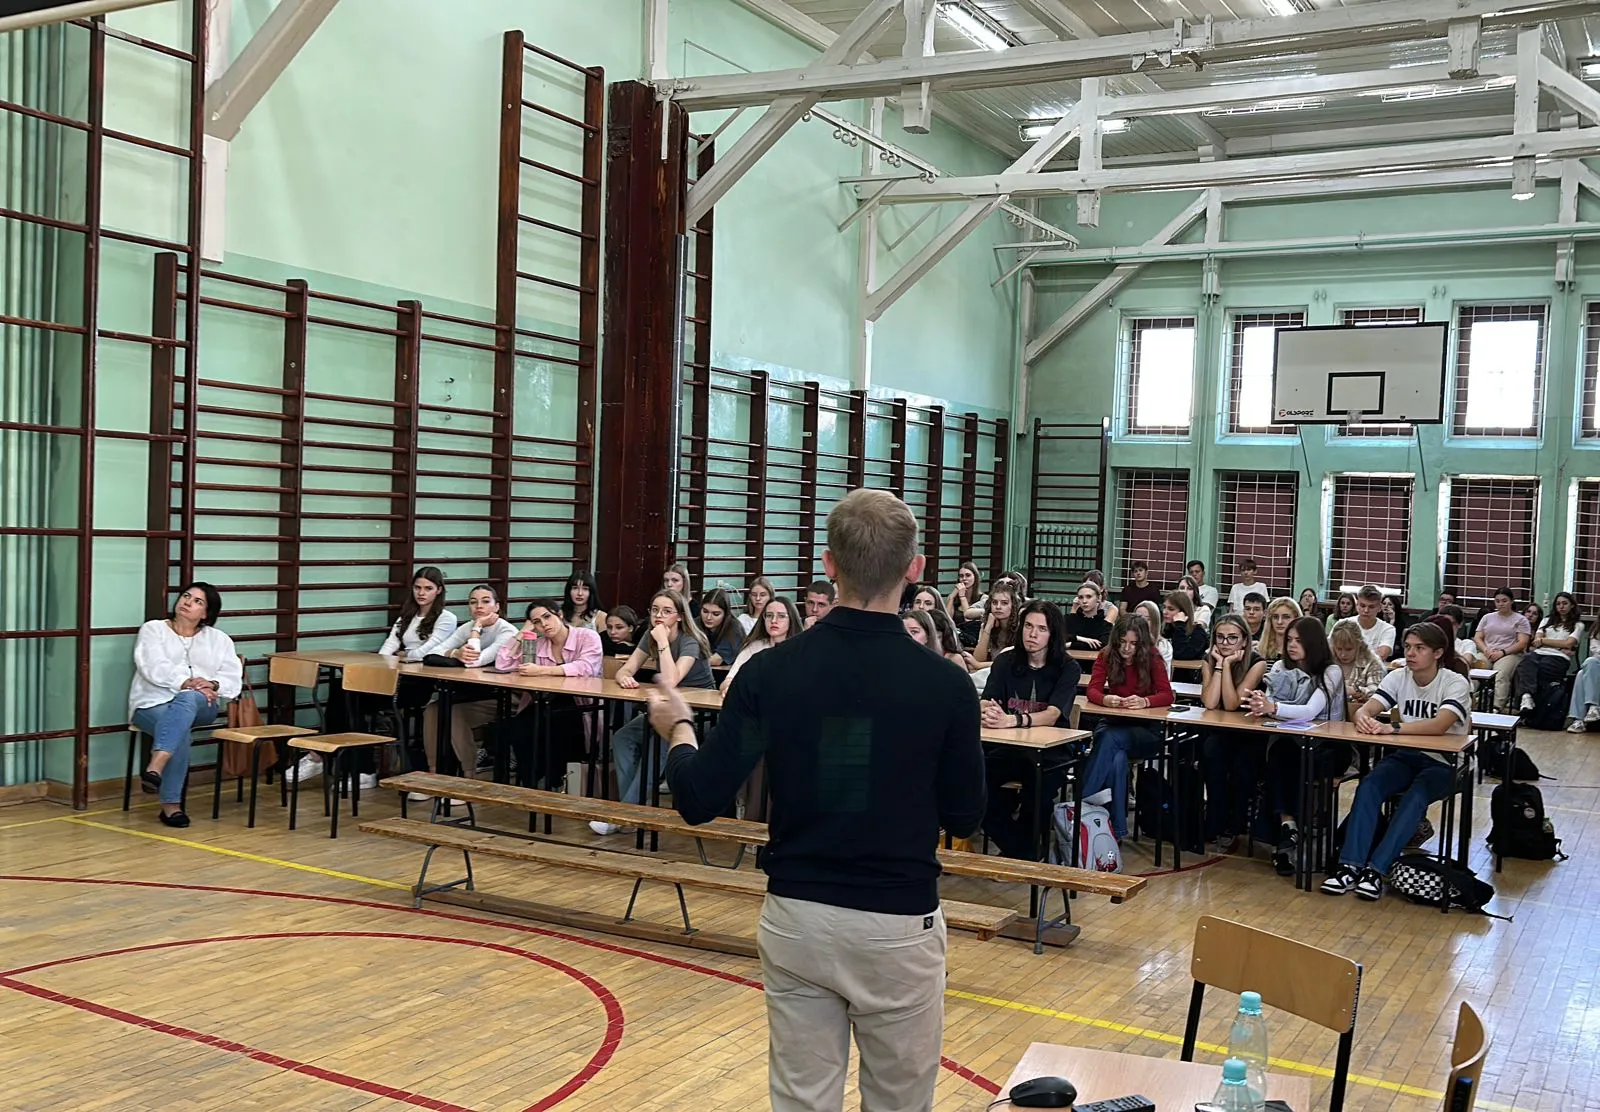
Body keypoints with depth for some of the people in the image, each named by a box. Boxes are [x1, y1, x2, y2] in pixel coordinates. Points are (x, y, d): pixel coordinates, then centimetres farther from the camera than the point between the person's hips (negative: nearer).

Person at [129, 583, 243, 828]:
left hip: (201, 706, 1)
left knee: (187, 700, -38)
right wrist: (186, 683, -22)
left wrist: (212, 685, -16)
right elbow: (155, 668, -6)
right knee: (180, 732, -36)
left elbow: (233, 679, 7)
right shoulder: (153, 629, 12)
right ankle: (171, 804, -37)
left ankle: (155, 768, -54)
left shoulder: (219, 639, 19)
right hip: (155, 702, -1)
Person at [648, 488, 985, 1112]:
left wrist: (677, 728, 11)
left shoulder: (771, 671, -10)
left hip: (795, 919, 2)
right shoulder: (945, 684, -13)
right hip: (899, 926, -1)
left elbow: (699, 801, -8)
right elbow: (964, 818, -1)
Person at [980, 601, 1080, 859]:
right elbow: (985, 704, -9)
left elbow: (1052, 715, -19)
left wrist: (1011, 720, -39)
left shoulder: (1068, 669, -4)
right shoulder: (1006, 661, 2)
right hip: (1009, 748, 3)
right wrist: (988, 714, -36)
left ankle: (1019, 852, 0)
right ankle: (1025, 856, -7)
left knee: (1036, 796, -33)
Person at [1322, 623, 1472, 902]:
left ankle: (1377, 869, -36)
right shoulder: (1398, 677, 1)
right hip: (1406, 755, 4)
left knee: (1416, 796, -34)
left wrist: (1391, 728, -42)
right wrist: (1364, 719, -37)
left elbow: (1439, 726, -30)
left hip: (1443, 763, -4)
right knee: (1368, 786, -26)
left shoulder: (1455, 683, -12)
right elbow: (1366, 709, -11)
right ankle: (1350, 866, -32)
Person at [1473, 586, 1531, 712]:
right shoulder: (1487, 617, 24)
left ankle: (1497, 708, -45)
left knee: (1501, 675, -36)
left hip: (1510, 654, -3)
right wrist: (1486, 650, -6)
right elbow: (1477, 638, 16)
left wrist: (1502, 652, -13)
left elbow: (1522, 643, 0)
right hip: (1487, 653, 3)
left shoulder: (1520, 620, 12)